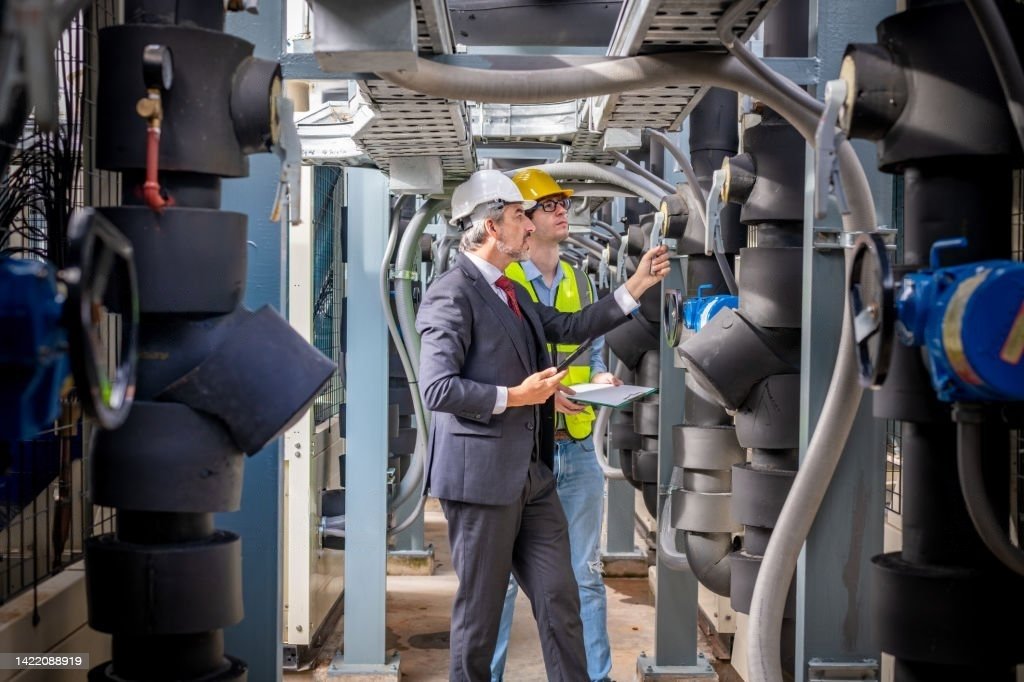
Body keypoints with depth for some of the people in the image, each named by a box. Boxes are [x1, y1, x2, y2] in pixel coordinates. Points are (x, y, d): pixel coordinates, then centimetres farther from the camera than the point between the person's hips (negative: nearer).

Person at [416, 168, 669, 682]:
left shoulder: (512, 293, 16)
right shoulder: (451, 295, -14)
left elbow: (570, 326, 24)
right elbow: (438, 389, -21)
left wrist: (636, 286, 20)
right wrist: (515, 396, -17)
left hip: (533, 476, 9)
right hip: (481, 477, -9)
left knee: (559, 600, 10)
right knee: (479, 608, 5)